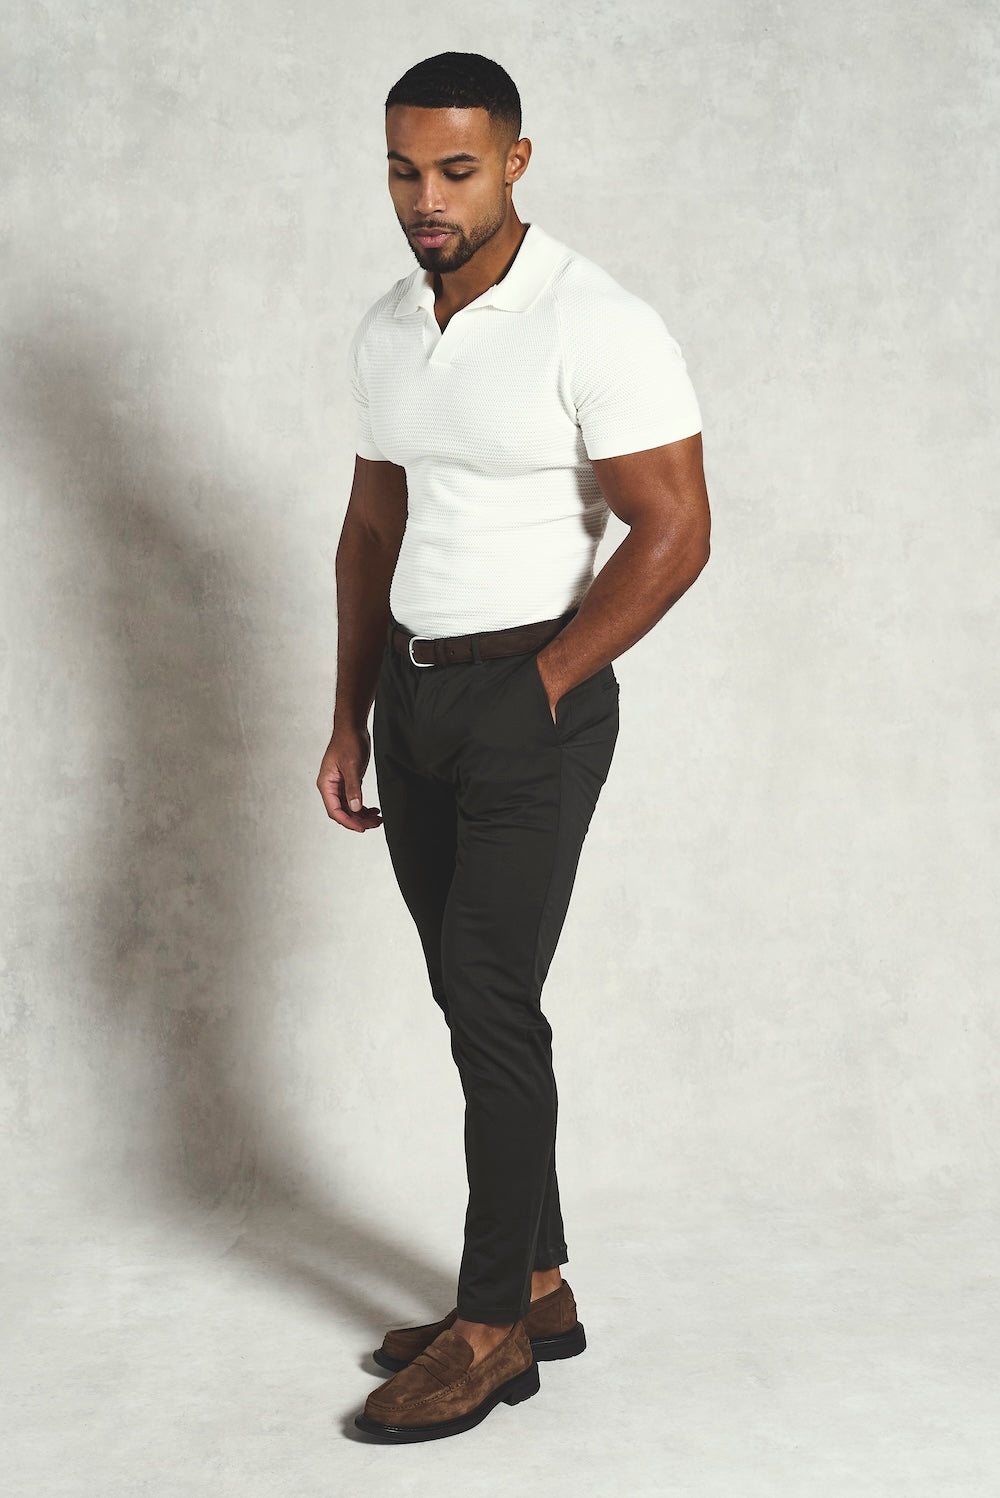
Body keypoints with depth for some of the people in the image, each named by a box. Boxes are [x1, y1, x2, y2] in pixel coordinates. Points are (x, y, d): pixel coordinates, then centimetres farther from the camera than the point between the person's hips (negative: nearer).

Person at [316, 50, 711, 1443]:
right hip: (413, 694, 7)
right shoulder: (386, 332, 10)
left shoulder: (597, 326, -13)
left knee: (492, 1004, -6)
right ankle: (540, 1286, 24)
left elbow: (675, 532, -16)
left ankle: (493, 1328, 7)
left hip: (532, 700, -7)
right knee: (473, 1000, 11)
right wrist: (350, 720, 13)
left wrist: (542, 685, -13)